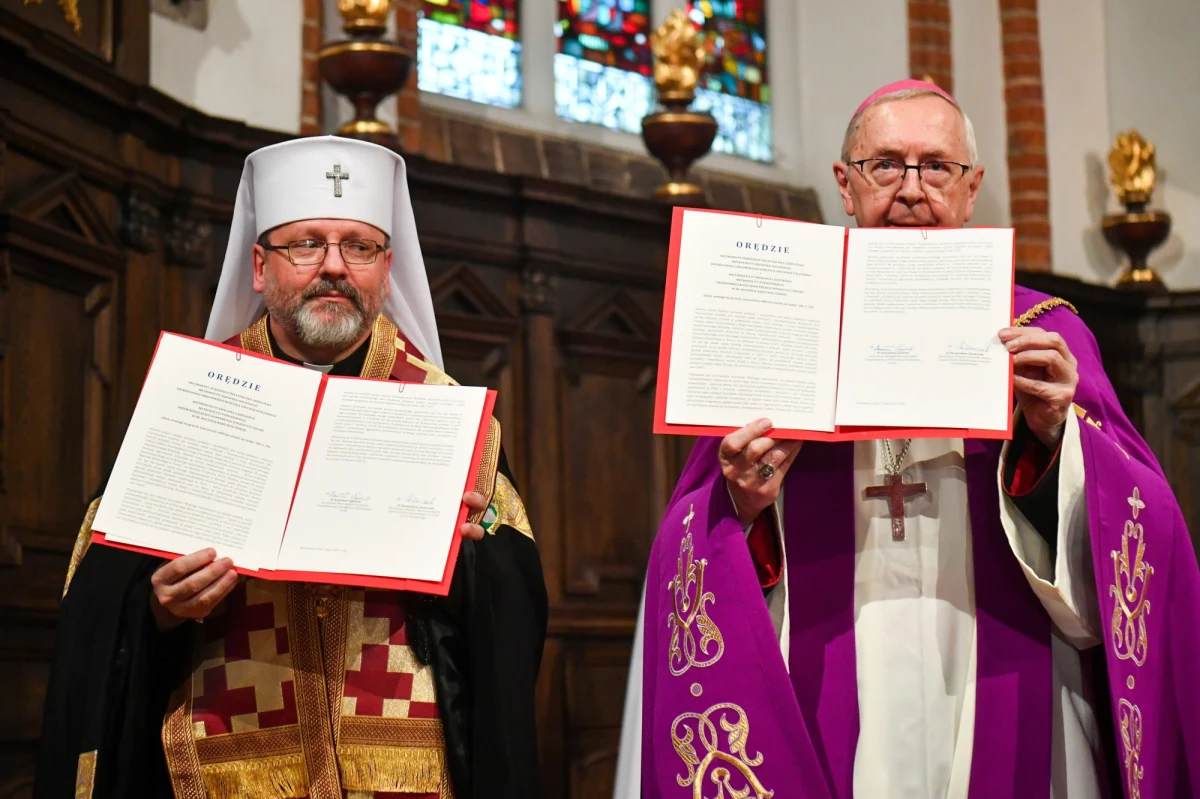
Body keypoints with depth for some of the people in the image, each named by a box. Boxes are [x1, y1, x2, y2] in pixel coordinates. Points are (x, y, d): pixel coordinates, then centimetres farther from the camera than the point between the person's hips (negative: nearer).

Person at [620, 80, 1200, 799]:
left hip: (1002, 710, 0)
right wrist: (747, 505, -16)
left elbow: (1131, 531, -3)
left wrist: (1055, 432, -19)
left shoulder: (1042, 334, 8)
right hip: (831, 726, 0)